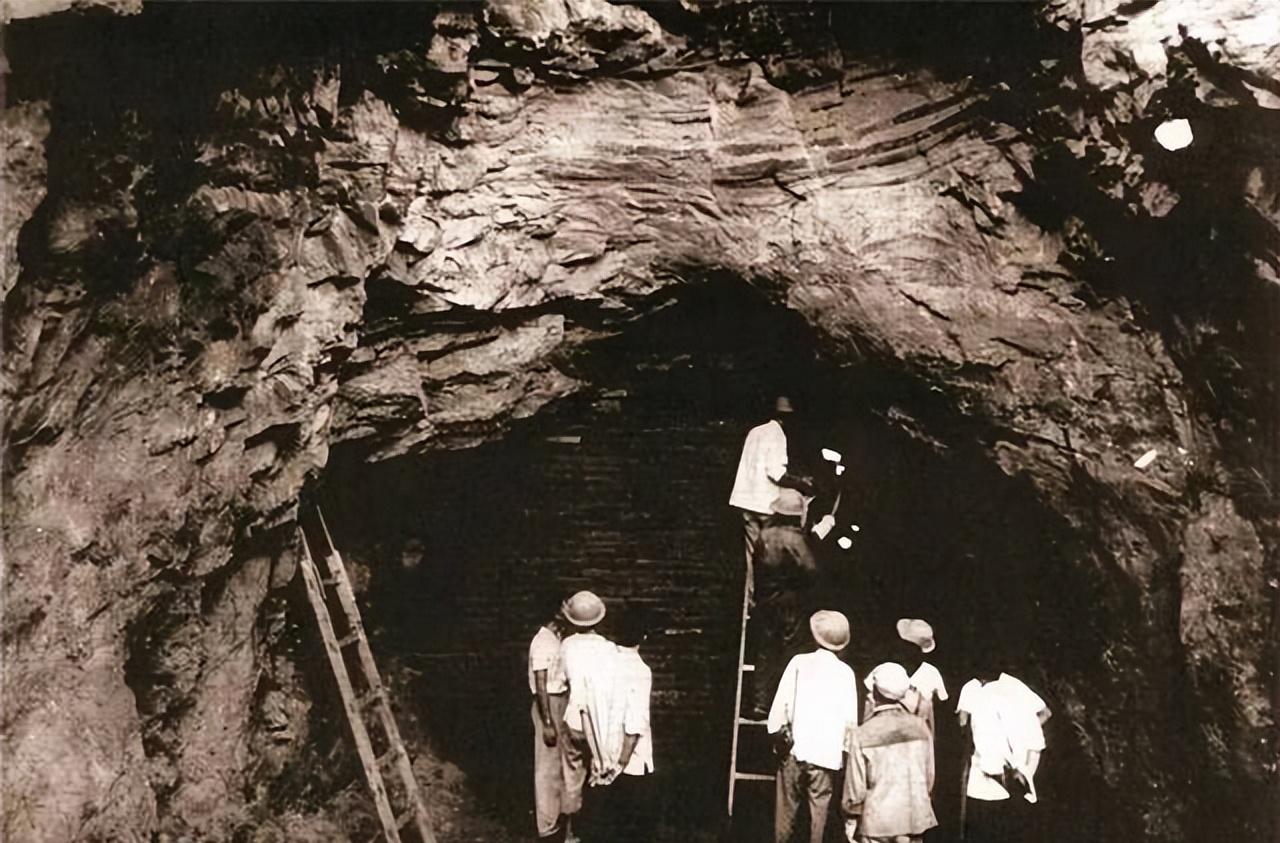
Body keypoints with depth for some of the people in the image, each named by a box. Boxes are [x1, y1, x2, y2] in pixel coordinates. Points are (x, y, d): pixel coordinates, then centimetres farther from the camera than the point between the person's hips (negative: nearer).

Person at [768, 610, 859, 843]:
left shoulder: (799, 662, -1)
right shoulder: (846, 672, 2)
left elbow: (781, 703, -5)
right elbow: (851, 719, 0)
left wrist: (777, 735, 4)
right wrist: (846, 750, 8)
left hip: (795, 748, 0)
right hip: (827, 753, 0)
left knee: (787, 807, 8)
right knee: (818, 810, 6)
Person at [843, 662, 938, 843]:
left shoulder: (864, 734, -13)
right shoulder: (919, 726, -5)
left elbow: (855, 787, -9)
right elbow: (929, 774, 3)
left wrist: (851, 819, 5)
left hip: (878, 821, -2)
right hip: (915, 818, 3)